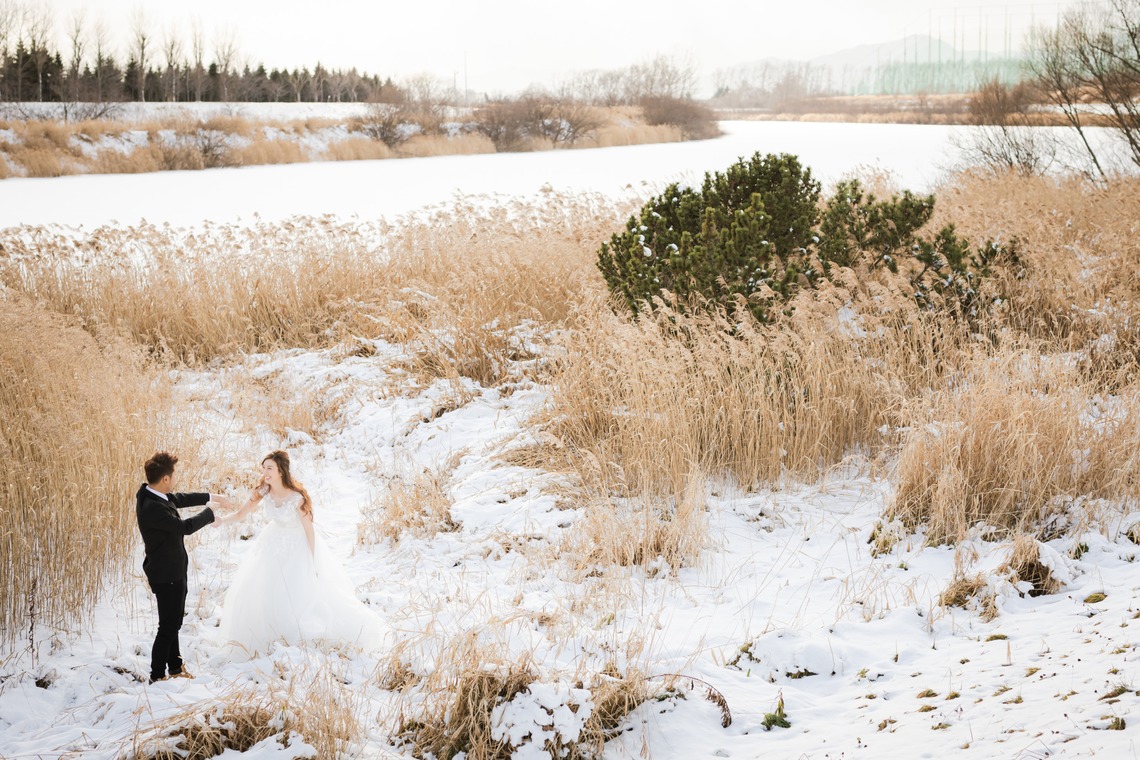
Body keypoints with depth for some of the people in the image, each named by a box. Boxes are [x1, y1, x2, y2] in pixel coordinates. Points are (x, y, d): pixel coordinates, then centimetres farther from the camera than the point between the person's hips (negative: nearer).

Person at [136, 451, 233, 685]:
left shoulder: (150, 494, -1)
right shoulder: (151, 507, -31)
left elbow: (180, 499, 16)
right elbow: (184, 527, -28)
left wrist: (213, 497, 19)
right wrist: (210, 512, -12)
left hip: (173, 570, 10)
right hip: (166, 575, -10)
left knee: (174, 621, 22)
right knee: (168, 626, 1)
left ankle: (175, 667, 36)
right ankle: (157, 676, 13)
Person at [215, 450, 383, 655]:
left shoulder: (297, 498, -32)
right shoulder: (263, 491, -19)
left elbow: (309, 529, -21)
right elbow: (242, 513, -10)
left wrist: (312, 562, -15)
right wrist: (222, 520, -30)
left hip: (299, 545, -5)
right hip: (275, 544, 5)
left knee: (310, 593, -1)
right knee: (255, 589, 9)